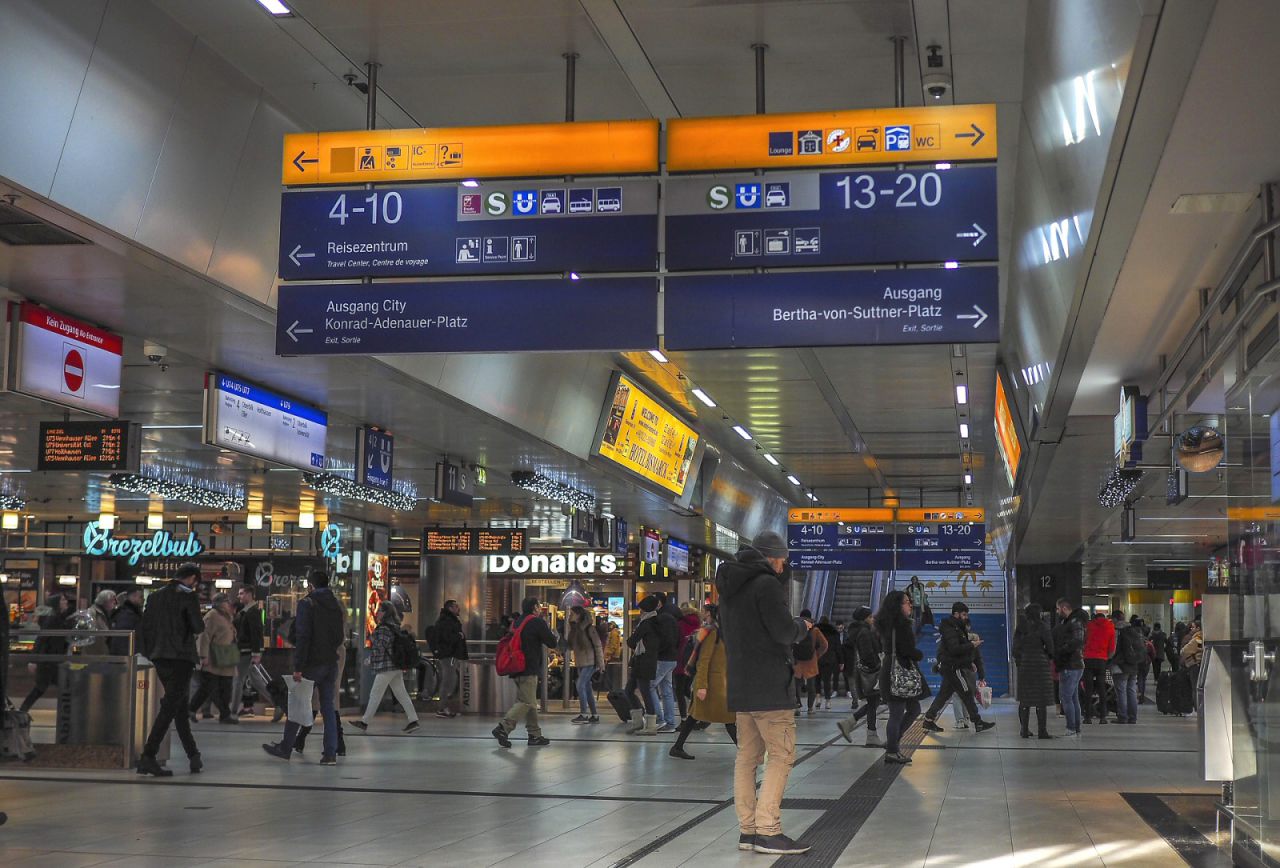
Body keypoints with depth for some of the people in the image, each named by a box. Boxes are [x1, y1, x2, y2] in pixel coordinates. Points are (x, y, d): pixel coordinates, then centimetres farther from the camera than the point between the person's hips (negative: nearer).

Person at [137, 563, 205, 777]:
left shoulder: (155, 596, 11)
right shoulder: (188, 596, -8)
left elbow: (145, 626, 11)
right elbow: (198, 627, -12)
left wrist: (149, 653, 16)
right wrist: (199, 625, 10)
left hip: (160, 658, 7)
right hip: (181, 658, -7)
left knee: (180, 707, 16)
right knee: (170, 708, -7)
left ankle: (193, 755, 22)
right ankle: (148, 757, -15)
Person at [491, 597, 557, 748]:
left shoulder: (518, 622, 14)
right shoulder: (537, 622, -9)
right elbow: (552, 643, -7)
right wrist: (553, 634, 16)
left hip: (516, 668, 9)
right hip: (529, 669, -9)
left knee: (530, 702, 14)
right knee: (526, 702, -9)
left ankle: (535, 735, 15)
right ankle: (503, 728, -19)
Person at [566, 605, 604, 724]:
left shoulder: (589, 628, -12)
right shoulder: (573, 629, 10)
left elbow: (598, 645, -11)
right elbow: (570, 647, 14)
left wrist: (601, 662, -13)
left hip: (590, 662, -8)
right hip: (580, 663, 8)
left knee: (580, 685, -14)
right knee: (587, 688, 9)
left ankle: (583, 714, -8)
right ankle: (595, 715, 15)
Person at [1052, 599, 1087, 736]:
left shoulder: (1075, 622, -14)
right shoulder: (1064, 622, 17)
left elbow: (1077, 642, -26)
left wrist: (1060, 650, -21)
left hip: (1070, 666, -10)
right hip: (1074, 665, 10)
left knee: (1066, 697, -9)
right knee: (1073, 698, 12)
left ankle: (1071, 729, -9)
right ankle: (1077, 729, 17)